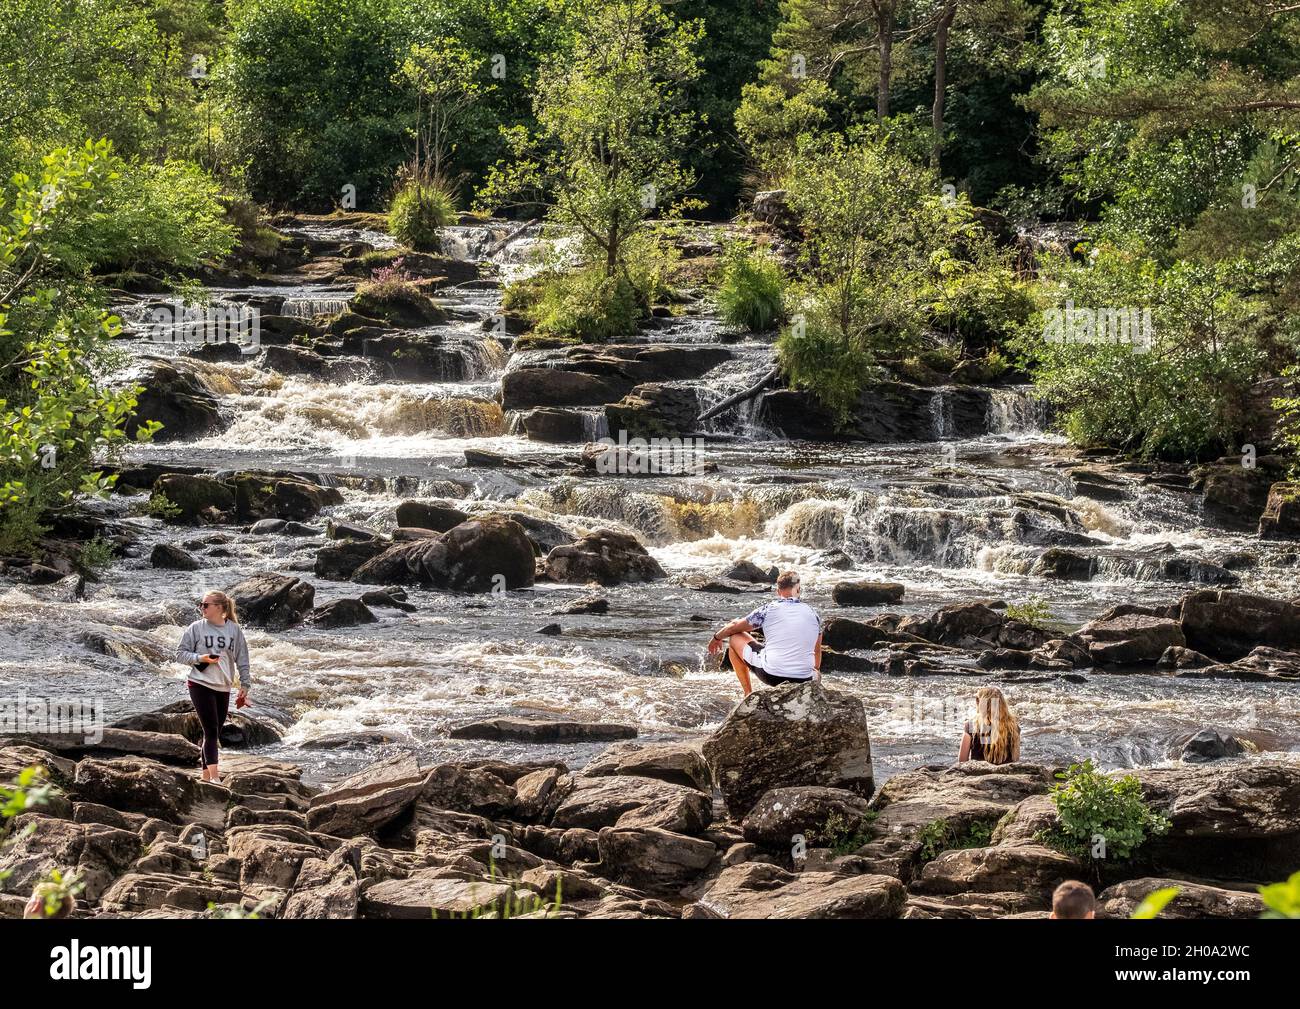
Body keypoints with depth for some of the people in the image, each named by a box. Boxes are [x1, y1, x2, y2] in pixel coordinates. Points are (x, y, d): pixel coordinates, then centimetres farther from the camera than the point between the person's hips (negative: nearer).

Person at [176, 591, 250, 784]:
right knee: (211, 731, -12)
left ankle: (206, 774, 18)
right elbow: (180, 653, 0)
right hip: (201, 685, -4)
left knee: (215, 732, 9)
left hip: (223, 688, 4)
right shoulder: (196, 628, -3)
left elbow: (242, 658, 9)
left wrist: (244, 685, 7)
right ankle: (214, 776, -17)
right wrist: (200, 658, -17)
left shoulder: (234, 629, 4)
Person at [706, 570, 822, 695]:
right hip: (804, 679, 3)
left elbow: (734, 627, 14)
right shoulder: (813, 613, 8)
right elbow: (817, 651, 21)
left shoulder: (768, 610, 0)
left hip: (771, 675, -3)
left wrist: (716, 638, 35)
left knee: (735, 638, 17)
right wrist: (816, 670, 42)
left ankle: (748, 694, 17)